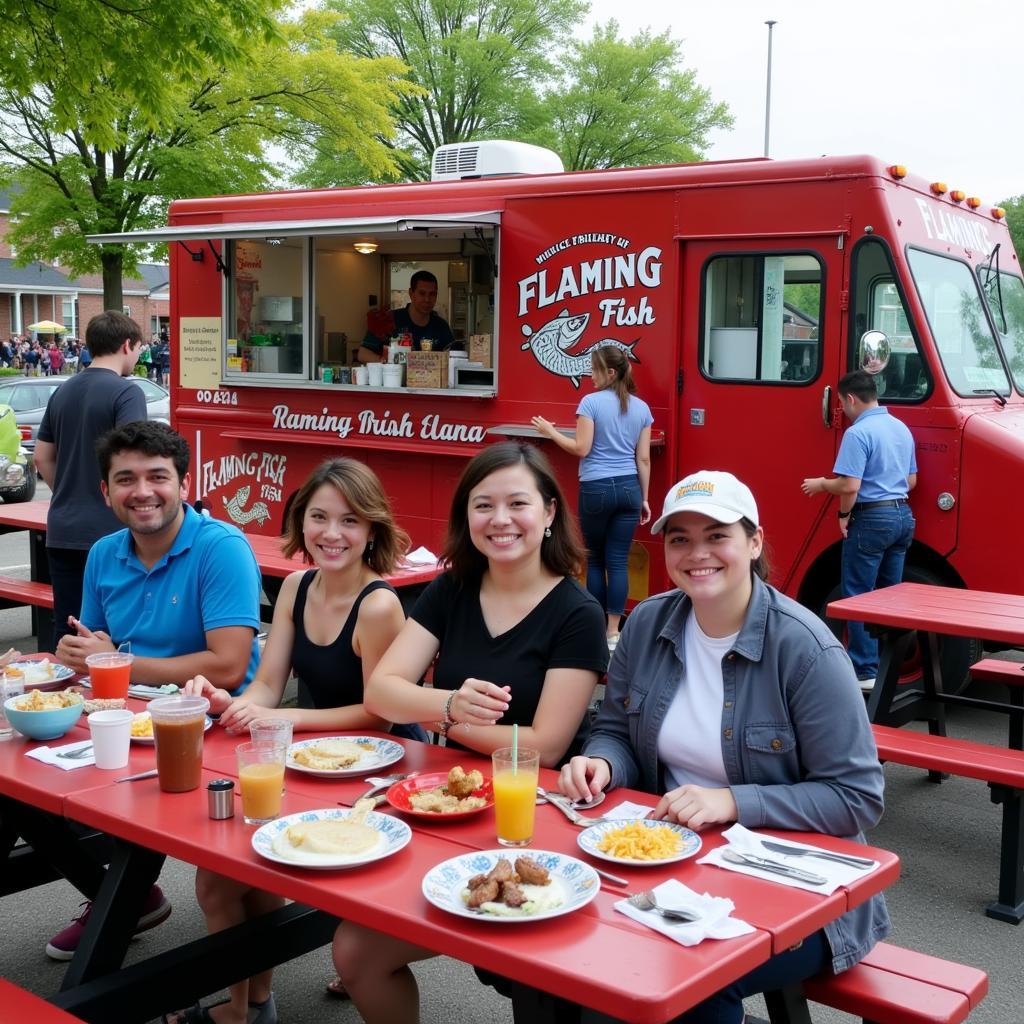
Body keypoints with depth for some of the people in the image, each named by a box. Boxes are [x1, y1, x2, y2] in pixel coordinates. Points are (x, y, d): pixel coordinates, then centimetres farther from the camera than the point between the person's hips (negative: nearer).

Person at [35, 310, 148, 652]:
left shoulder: (62, 392, 11)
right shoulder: (126, 392, -11)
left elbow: (42, 458, 16)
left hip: (62, 530, 7)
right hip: (106, 532, -6)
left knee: (65, 629, 13)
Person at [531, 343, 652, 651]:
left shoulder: (591, 402, -7)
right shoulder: (641, 407, 6)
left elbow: (581, 449, -10)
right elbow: (643, 459, 6)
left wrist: (551, 432, 4)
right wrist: (644, 499, 12)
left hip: (596, 488, -3)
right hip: (628, 488, 3)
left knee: (595, 559, 11)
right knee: (618, 562, 4)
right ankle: (613, 632, 6)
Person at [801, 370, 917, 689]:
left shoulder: (858, 433, -15)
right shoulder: (902, 428, 13)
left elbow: (849, 486, -21)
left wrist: (821, 484, -4)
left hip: (871, 519, -8)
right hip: (903, 517, 9)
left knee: (859, 596, -1)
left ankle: (864, 672, -1)